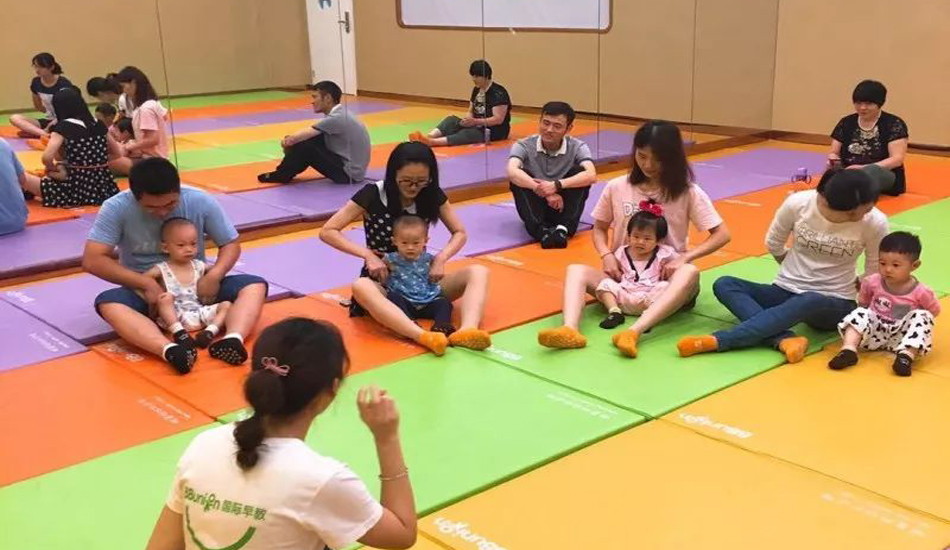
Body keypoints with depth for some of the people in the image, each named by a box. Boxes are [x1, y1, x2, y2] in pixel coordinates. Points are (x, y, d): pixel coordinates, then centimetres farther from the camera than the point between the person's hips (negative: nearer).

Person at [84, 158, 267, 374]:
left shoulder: (201, 202, -12)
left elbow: (231, 243, -2)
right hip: (146, 292, -1)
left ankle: (234, 340, -49)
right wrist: (146, 283, -25)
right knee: (107, 303, -34)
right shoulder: (117, 208, -15)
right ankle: (170, 350, -56)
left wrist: (214, 276, -22)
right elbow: (92, 260, -17)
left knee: (255, 286, -22)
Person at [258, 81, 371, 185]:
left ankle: (282, 175, 8)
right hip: (352, 169, 10)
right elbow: (308, 134, 15)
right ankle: (287, 170, 16)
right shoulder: (341, 113, 10)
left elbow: (294, 138, -20)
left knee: (302, 146, -14)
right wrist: (290, 140, -2)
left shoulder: (336, 118, -21)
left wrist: (286, 141, 2)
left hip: (349, 174, -10)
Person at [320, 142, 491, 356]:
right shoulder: (373, 194, -12)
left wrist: (441, 258, -14)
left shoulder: (432, 195, -3)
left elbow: (460, 233, 6)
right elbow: (327, 231, -12)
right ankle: (423, 336, -59)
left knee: (478, 272, -21)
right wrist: (368, 254, -23)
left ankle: (467, 331, -50)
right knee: (361, 287, -40)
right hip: (382, 280, -3)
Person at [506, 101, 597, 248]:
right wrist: (544, 192, -41)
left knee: (579, 172, -22)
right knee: (518, 178, -26)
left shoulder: (577, 147, -9)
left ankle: (563, 228, -33)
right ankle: (541, 230, -40)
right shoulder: (524, 146, -11)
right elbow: (512, 172, -31)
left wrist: (557, 185, -41)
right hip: (535, 207, 0)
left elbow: (591, 176, -27)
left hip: (562, 206, 0)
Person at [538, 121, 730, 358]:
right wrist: (607, 256, -8)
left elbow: (722, 234, -3)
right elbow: (599, 229, 13)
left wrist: (685, 257, -17)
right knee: (576, 270, -24)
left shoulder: (688, 192, -3)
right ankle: (571, 329, -52)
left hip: (665, 281, -2)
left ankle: (635, 331, -55)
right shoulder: (617, 187, 1)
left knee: (690, 273, -37)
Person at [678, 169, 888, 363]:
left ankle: (717, 341, -43)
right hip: (786, 292, 3)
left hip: (833, 304, -2)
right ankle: (784, 339, -43)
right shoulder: (798, 203, -13)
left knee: (809, 302, -40)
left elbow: (875, 274, 2)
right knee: (724, 284, -22)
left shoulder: (875, 222, -15)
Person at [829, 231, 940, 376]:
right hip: (875, 332, 2)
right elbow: (863, 303, 13)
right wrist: (867, 318, 0)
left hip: (900, 337, -2)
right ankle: (848, 350, -41)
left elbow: (934, 311, 4)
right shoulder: (871, 283, -6)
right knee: (860, 314, -21)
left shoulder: (920, 292, -12)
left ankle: (907, 355, -39)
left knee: (922, 316, -23)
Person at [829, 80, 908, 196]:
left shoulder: (893, 124, 0)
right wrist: (832, 159, -13)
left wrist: (864, 168, -23)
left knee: (872, 171, -39)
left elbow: (897, 159, -9)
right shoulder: (846, 123, 12)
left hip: (885, 176, -4)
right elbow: (834, 152, 13)